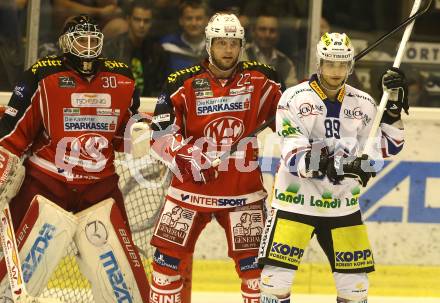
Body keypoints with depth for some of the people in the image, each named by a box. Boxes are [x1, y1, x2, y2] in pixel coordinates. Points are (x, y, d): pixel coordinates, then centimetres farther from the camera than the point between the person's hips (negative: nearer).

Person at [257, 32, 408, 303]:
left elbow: (388, 146, 2)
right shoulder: (294, 99, -9)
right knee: (277, 276, -10)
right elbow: (294, 158, -18)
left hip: (343, 205, 4)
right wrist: (327, 165, -35)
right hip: (296, 201, -4)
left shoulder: (363, 104, 4)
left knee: (355, 281, 6)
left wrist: (394, 105, -8)